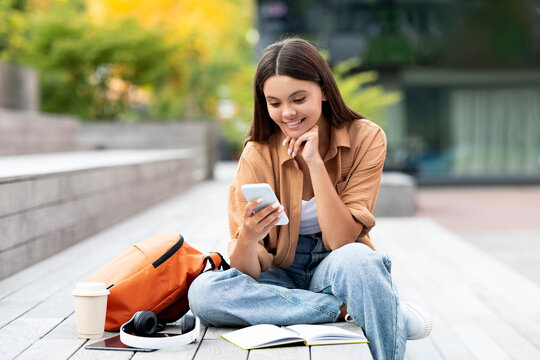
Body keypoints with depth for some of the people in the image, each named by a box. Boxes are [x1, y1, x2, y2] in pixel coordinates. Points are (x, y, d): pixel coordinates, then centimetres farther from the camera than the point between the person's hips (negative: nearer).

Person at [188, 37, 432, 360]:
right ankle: (349, 309, -22)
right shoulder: (259, 154, -9)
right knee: (203, 292, -28)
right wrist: (247, 238, -36)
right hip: (282, 277, 3)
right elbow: (249, 272, -13)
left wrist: (314, 161, -24)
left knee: (357, 259, -37)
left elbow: (342, 240, -18)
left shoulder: (365, 139, -10)